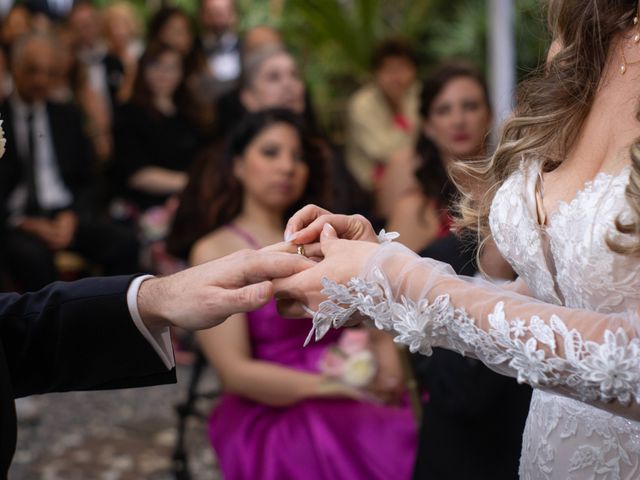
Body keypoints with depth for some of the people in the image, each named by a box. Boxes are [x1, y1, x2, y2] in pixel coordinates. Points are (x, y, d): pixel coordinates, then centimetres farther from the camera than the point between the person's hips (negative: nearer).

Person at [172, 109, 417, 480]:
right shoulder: (215, 253, 0)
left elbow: (376, 324, 13)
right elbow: (236, 371, -9)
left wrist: (388, 372, -10)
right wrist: (333, 386, -18)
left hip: (353, 403, 5)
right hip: (274, 416, -5)